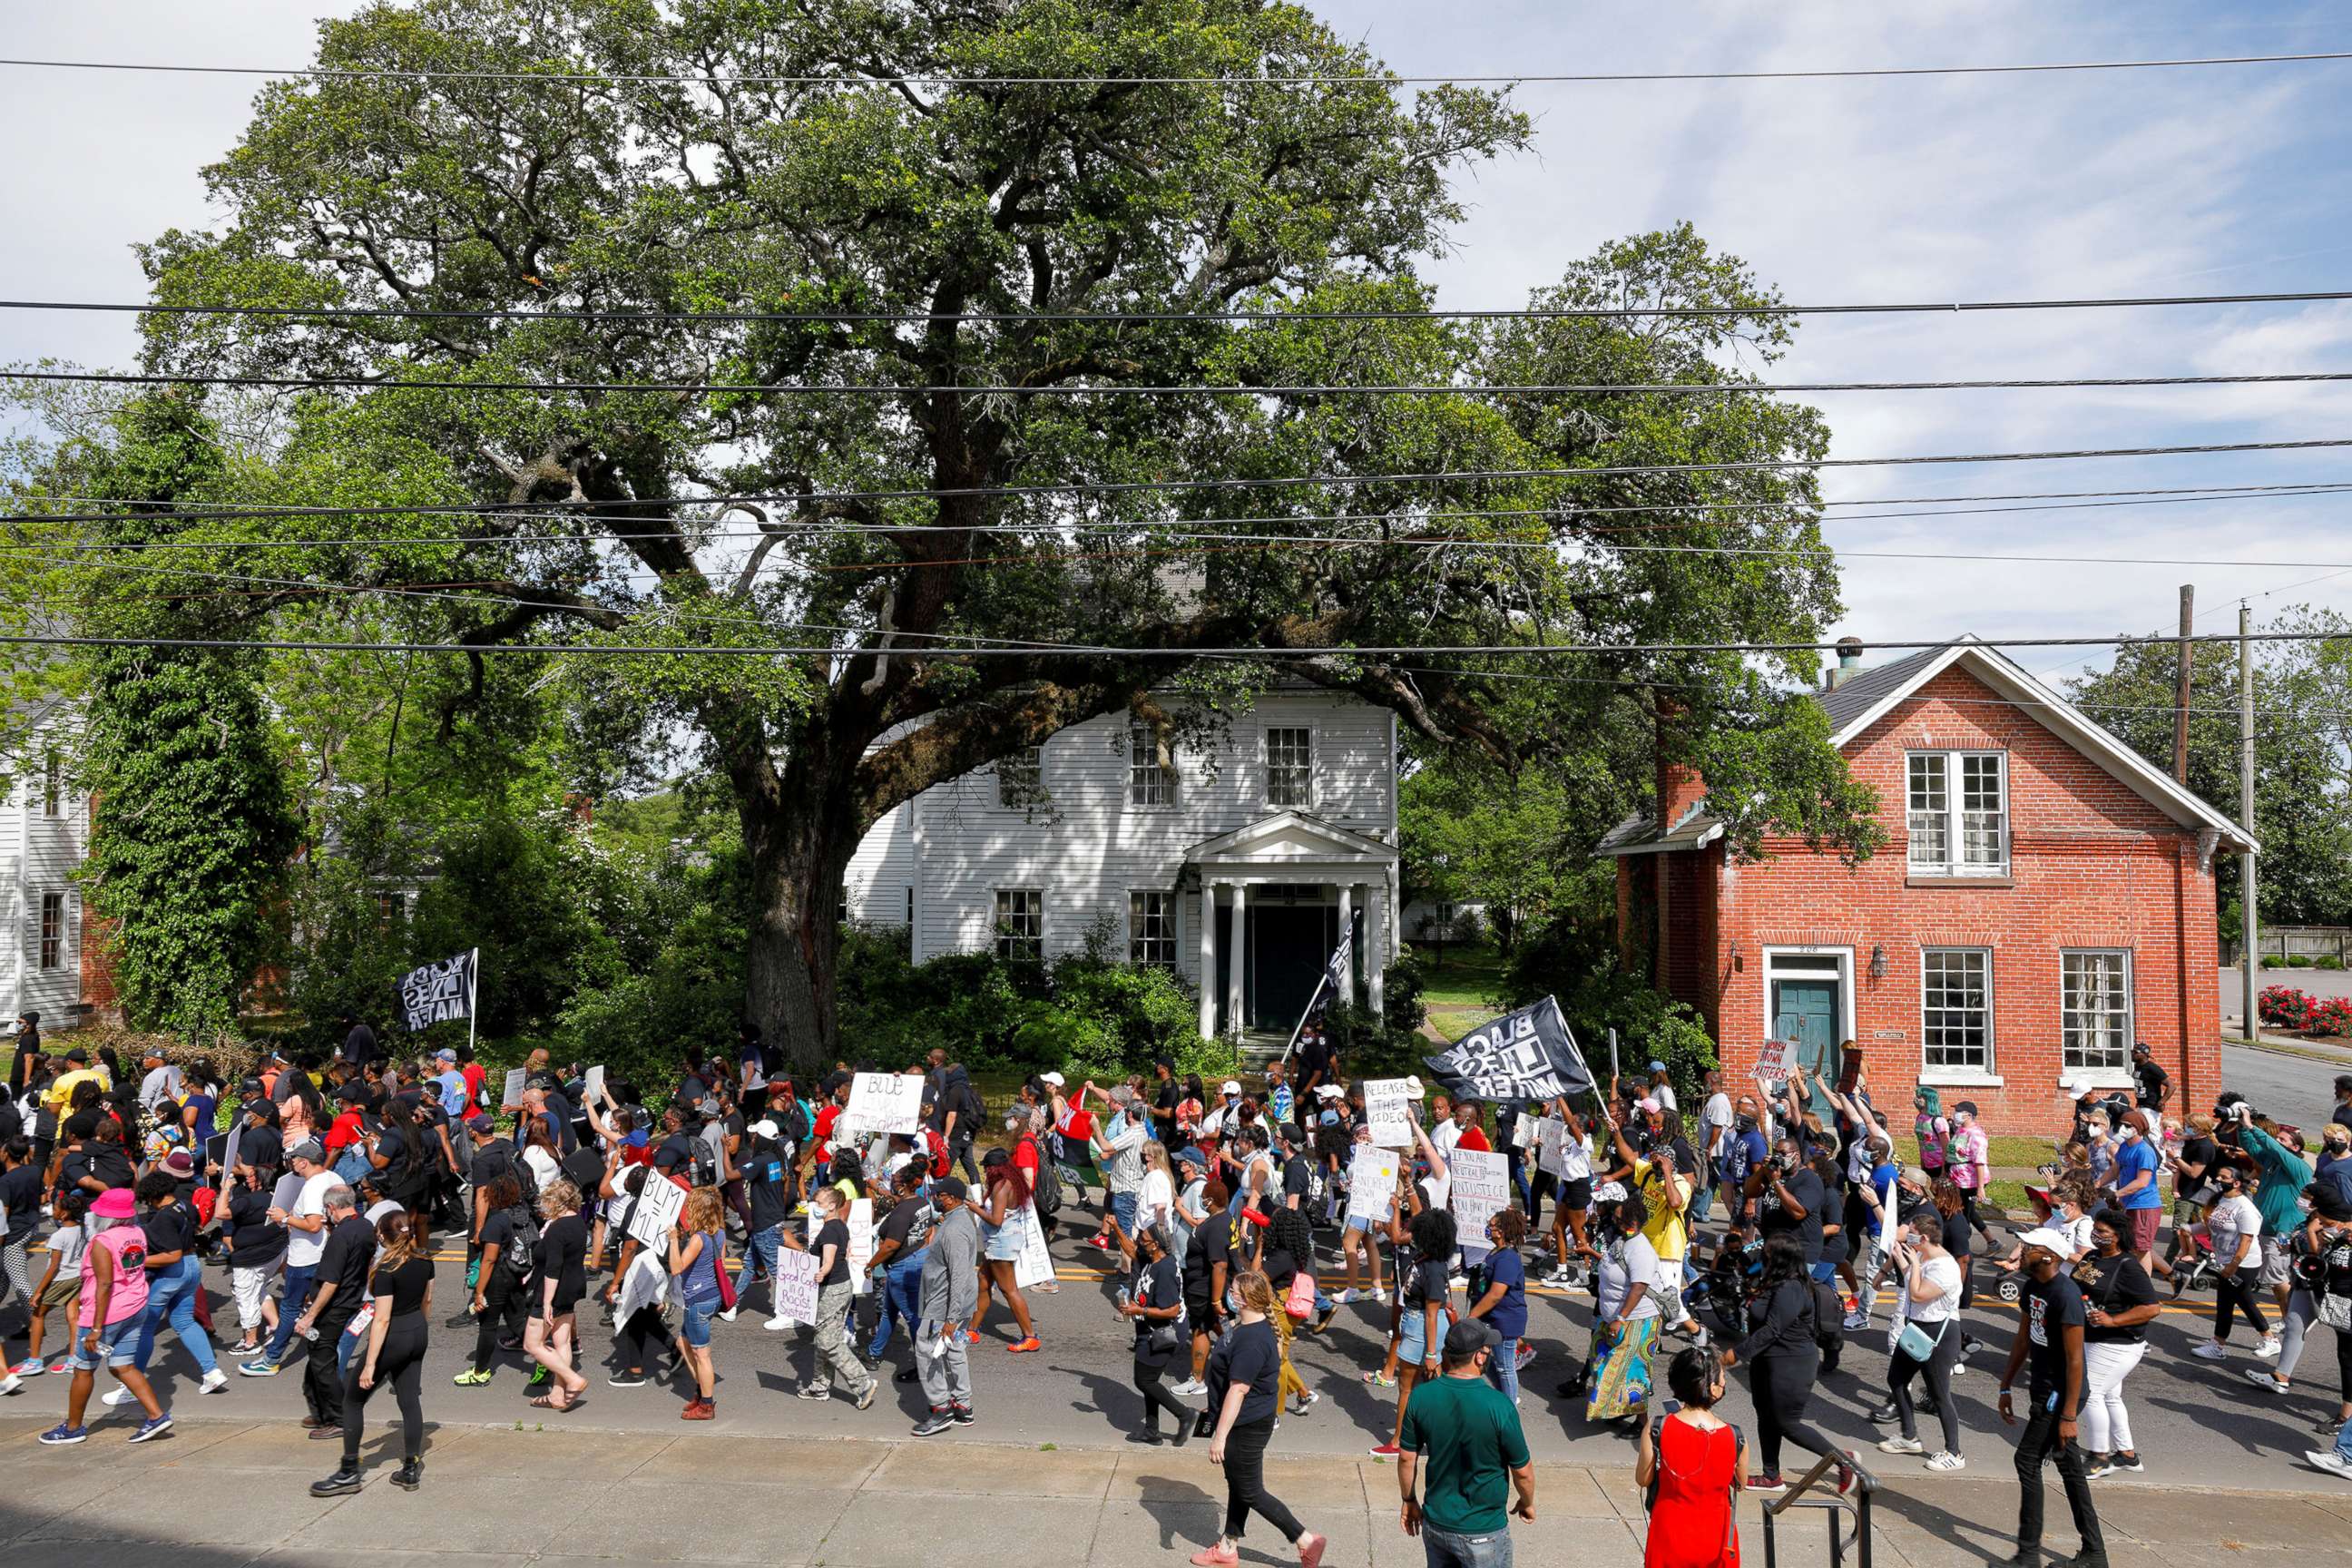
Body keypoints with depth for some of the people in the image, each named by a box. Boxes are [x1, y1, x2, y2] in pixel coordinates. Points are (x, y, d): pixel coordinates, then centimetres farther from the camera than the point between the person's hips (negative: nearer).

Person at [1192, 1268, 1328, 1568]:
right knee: (1237, 1485, 21)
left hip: (1246, 1427, -10)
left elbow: (1238, 1390, -30)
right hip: (1246, 1422, 10)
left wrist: (1220, 1436, -26)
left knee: (1250, 1493, 4)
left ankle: (1306, 1541, 12)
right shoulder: (1255, 1325, 1)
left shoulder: (1251, 1341, -30)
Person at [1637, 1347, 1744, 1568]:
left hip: (1669, 1539, 0)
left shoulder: (1656, 1431, -19)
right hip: (1716, 1540, 0)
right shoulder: (1735, 1438, -17)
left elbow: (1643, 1480, -7)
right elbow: (1741, 1484, 1)